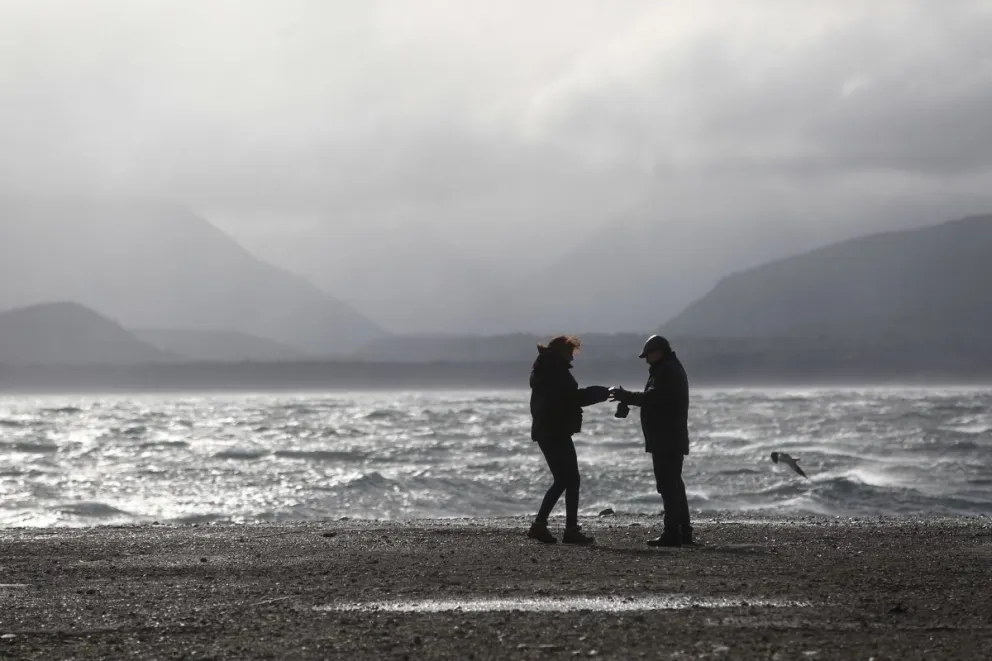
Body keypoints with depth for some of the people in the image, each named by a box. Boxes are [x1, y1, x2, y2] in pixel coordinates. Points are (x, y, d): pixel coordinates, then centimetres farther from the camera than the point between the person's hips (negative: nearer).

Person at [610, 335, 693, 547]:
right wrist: (626, 397, 8)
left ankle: (672, 533, -13)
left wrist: (624, 396, -15)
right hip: (673, 439, 11)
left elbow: (652, 398, -24)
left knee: (668, 485, -11)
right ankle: (683, 531, 20)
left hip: (665, 440, -11)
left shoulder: (667, 371, -15)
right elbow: (657, 399, 19)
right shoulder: (672, 369, 20)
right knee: (674, 484, 15)